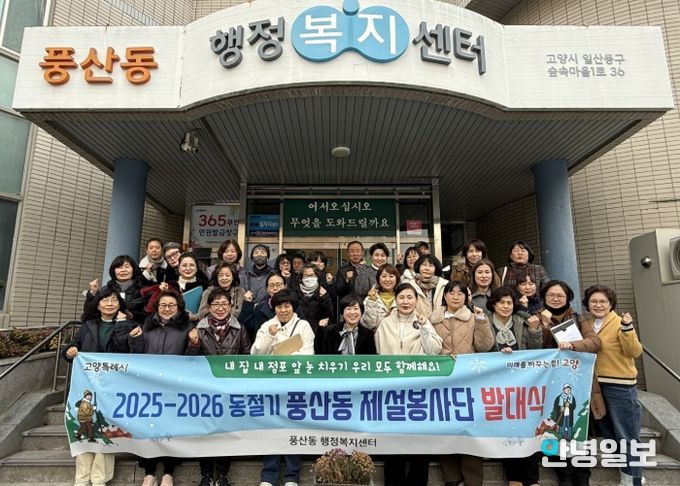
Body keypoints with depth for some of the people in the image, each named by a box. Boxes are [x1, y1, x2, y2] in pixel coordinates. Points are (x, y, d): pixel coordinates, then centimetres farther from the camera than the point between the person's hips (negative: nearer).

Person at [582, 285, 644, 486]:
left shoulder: (620, 323, -13)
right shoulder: (587, 325, 6)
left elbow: (634, 352, -22)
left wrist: (627, 329, -35)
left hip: (620, 385, -7)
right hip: (596, 384, 7)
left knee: (626, 434, 2)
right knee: (608, 432, 20)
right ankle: (626, 468, 39)